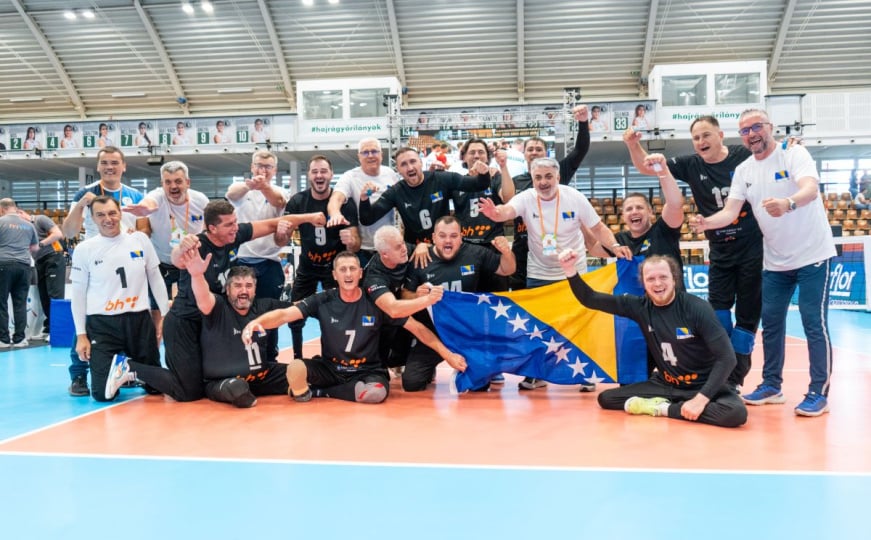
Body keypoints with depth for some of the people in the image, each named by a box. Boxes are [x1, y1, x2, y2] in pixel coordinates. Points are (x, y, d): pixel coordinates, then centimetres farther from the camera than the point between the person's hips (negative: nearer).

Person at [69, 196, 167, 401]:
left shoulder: (140, 240, 2)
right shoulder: (84, 249, -3)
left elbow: (155, 279, 11)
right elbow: (78, 294, 2)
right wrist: (81, 335, -2)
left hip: (139, 319, 2)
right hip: (101, 324, -2)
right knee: (104, 393, -8)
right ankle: (113, 369, 27)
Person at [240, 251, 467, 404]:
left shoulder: (376, 303, -9)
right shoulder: (323, 301, -7)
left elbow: (416, 328, -5)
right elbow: (285, 314, -16)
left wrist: (447, 354, -8)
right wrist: (256, 322, -38)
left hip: (367, 371, 1)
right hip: (329, 368, -1)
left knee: (376, 393, -34)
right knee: (295, 368, -31)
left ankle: (319, 391, -10)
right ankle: (302, 394, 4)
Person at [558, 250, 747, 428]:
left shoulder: (697, 308, -17)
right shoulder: (640, 306, -6)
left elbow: (727, 357, -20)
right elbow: (590, 300, -2)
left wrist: (701, 399, -28)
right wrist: (570, 270, -19)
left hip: (702, 386, -3)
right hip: (666, 385, 3)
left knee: (736, 413, -34)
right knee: (605, 398, -6)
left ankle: (663, 408, -15)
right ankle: (675, 404, -7)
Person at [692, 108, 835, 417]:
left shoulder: (794, 154, -13)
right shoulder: (743, 171, 4)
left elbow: (811, 190, -30)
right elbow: (730, 212, -3)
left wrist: (788, 204, -52)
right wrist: (707, 223, -25)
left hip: (812, 254, -6)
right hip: (774, 261, 6)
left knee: (814, 323, -5)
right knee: (771, 322, 10)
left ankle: (819, 393, 3)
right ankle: (771, 385, 22)